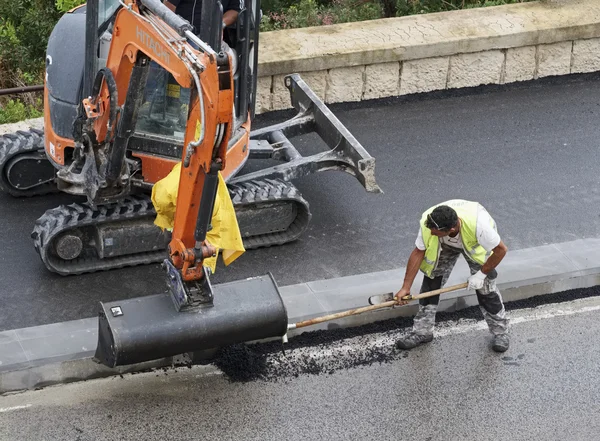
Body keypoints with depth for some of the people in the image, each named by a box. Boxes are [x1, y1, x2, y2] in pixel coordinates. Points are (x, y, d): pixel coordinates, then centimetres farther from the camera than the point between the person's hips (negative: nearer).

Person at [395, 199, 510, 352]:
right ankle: (422, 331, 12)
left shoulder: (478, 224, -47)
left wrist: (481, 274, -22)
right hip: (445, 246, 3)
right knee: (431, 282, -4)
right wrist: (406, 287, -20)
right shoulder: (427, 223, -37)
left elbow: (501, 250, -31)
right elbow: (418, 253, -21)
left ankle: (500, 332, 13)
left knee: (485, 287, -8)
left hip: (477, 245, -2)